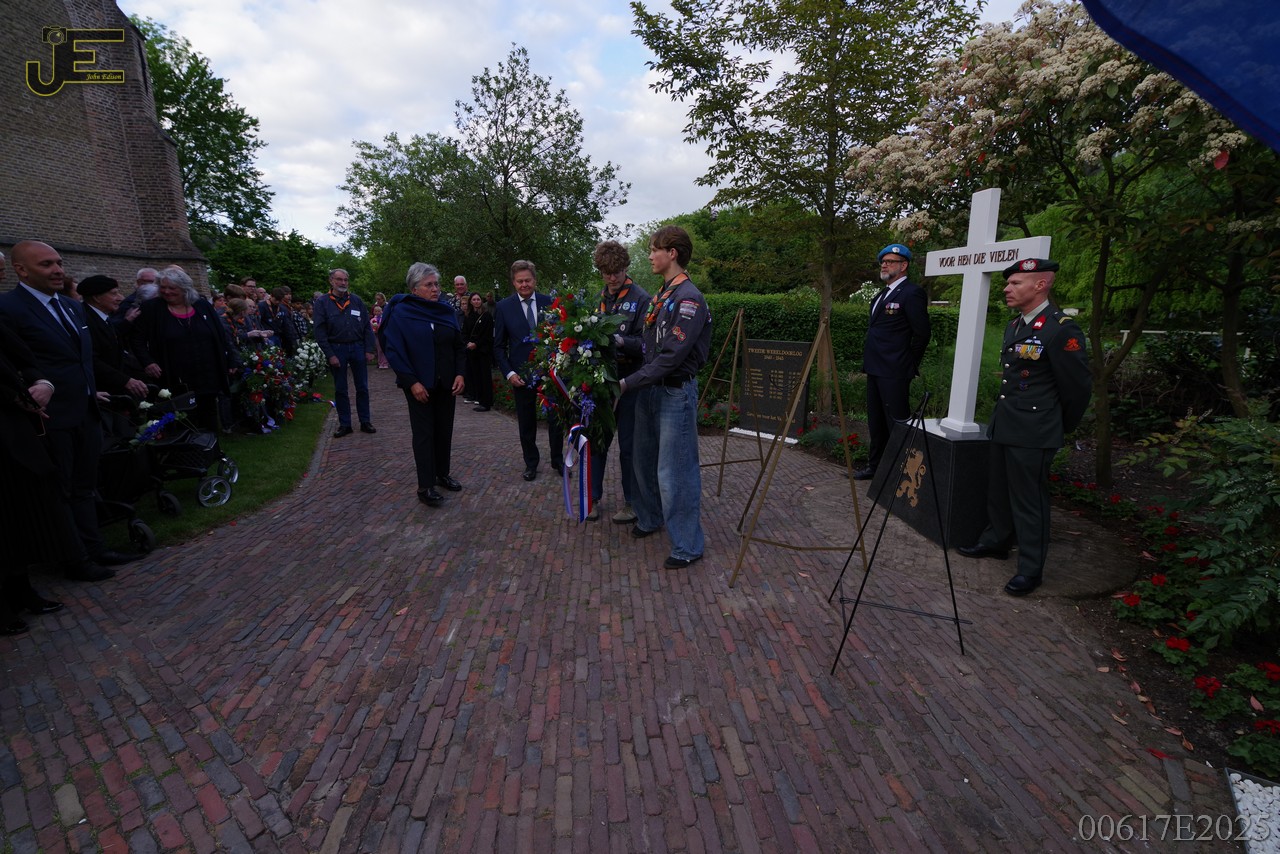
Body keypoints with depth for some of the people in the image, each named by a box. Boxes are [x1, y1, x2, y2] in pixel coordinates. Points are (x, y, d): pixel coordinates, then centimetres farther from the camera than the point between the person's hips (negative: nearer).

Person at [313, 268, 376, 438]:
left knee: (362, 387, 6)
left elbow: (367, 327, 6)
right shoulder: (321, 302, -1)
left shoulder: (357, 301, 6)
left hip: (358, 347, 2)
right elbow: (319, 331, -5)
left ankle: (365, 422, 16)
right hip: (337, 349, -1)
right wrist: (330, 355, -11)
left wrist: (369, 349, -2)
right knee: (340, 390, 7)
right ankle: (344, 424, 16)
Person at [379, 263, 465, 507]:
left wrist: (460, 374, -4)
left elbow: (458, 346, 9)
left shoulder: (446, 311, 6)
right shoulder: (400, 313, -7)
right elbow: (393, 350, -10)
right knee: (423, 433, 1)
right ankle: (425, 486, 8)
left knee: (444, 430, 11)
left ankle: (442, 473, 26)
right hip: (420, 385, -4)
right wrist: (412, 382, -17)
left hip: (446, 383, 4)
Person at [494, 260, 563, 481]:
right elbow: (499, 346, 2)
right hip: (521, 374, 0)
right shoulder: (503, 307, -2)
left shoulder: (549, 302, -1)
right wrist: (509, 373, -7)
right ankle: (531, 463, 27)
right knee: (526, 422, 11)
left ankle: (557, 460, 26)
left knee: (556, 417, 8)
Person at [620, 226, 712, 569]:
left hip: (675, 392, -9)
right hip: (650, 389, 9)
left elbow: (671, 356, -23)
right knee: (643, 460, 19)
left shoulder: (689, 299, -16)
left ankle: (688, 546, 11)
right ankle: (650, 518, 40)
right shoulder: (660, 296, 13)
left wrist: (628, 383, -21)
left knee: (674, 472, -3)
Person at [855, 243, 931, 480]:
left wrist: (910, 365, -5)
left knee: (897, 423, -3)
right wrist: (870, 362, 16)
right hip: (875, 369, 9)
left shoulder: (912, 293, -10)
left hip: (894, 372, -9)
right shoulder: (882, 294, 18)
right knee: (876, 421, 16)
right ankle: (875, 465, 28)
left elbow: (922, 334, -12)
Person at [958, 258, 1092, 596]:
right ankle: (996, 541, 37)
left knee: (1029, 500, 1)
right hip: (1003, 427, 8)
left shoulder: (1062, 329, -15)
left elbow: (1078, 387, -9)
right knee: (998, 491, 19)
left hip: (1033, 435, -8)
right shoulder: (1013, 326, 11)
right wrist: (1003, 416, 19)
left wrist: (1062, 428, 3)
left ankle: (1030, 568, 14)